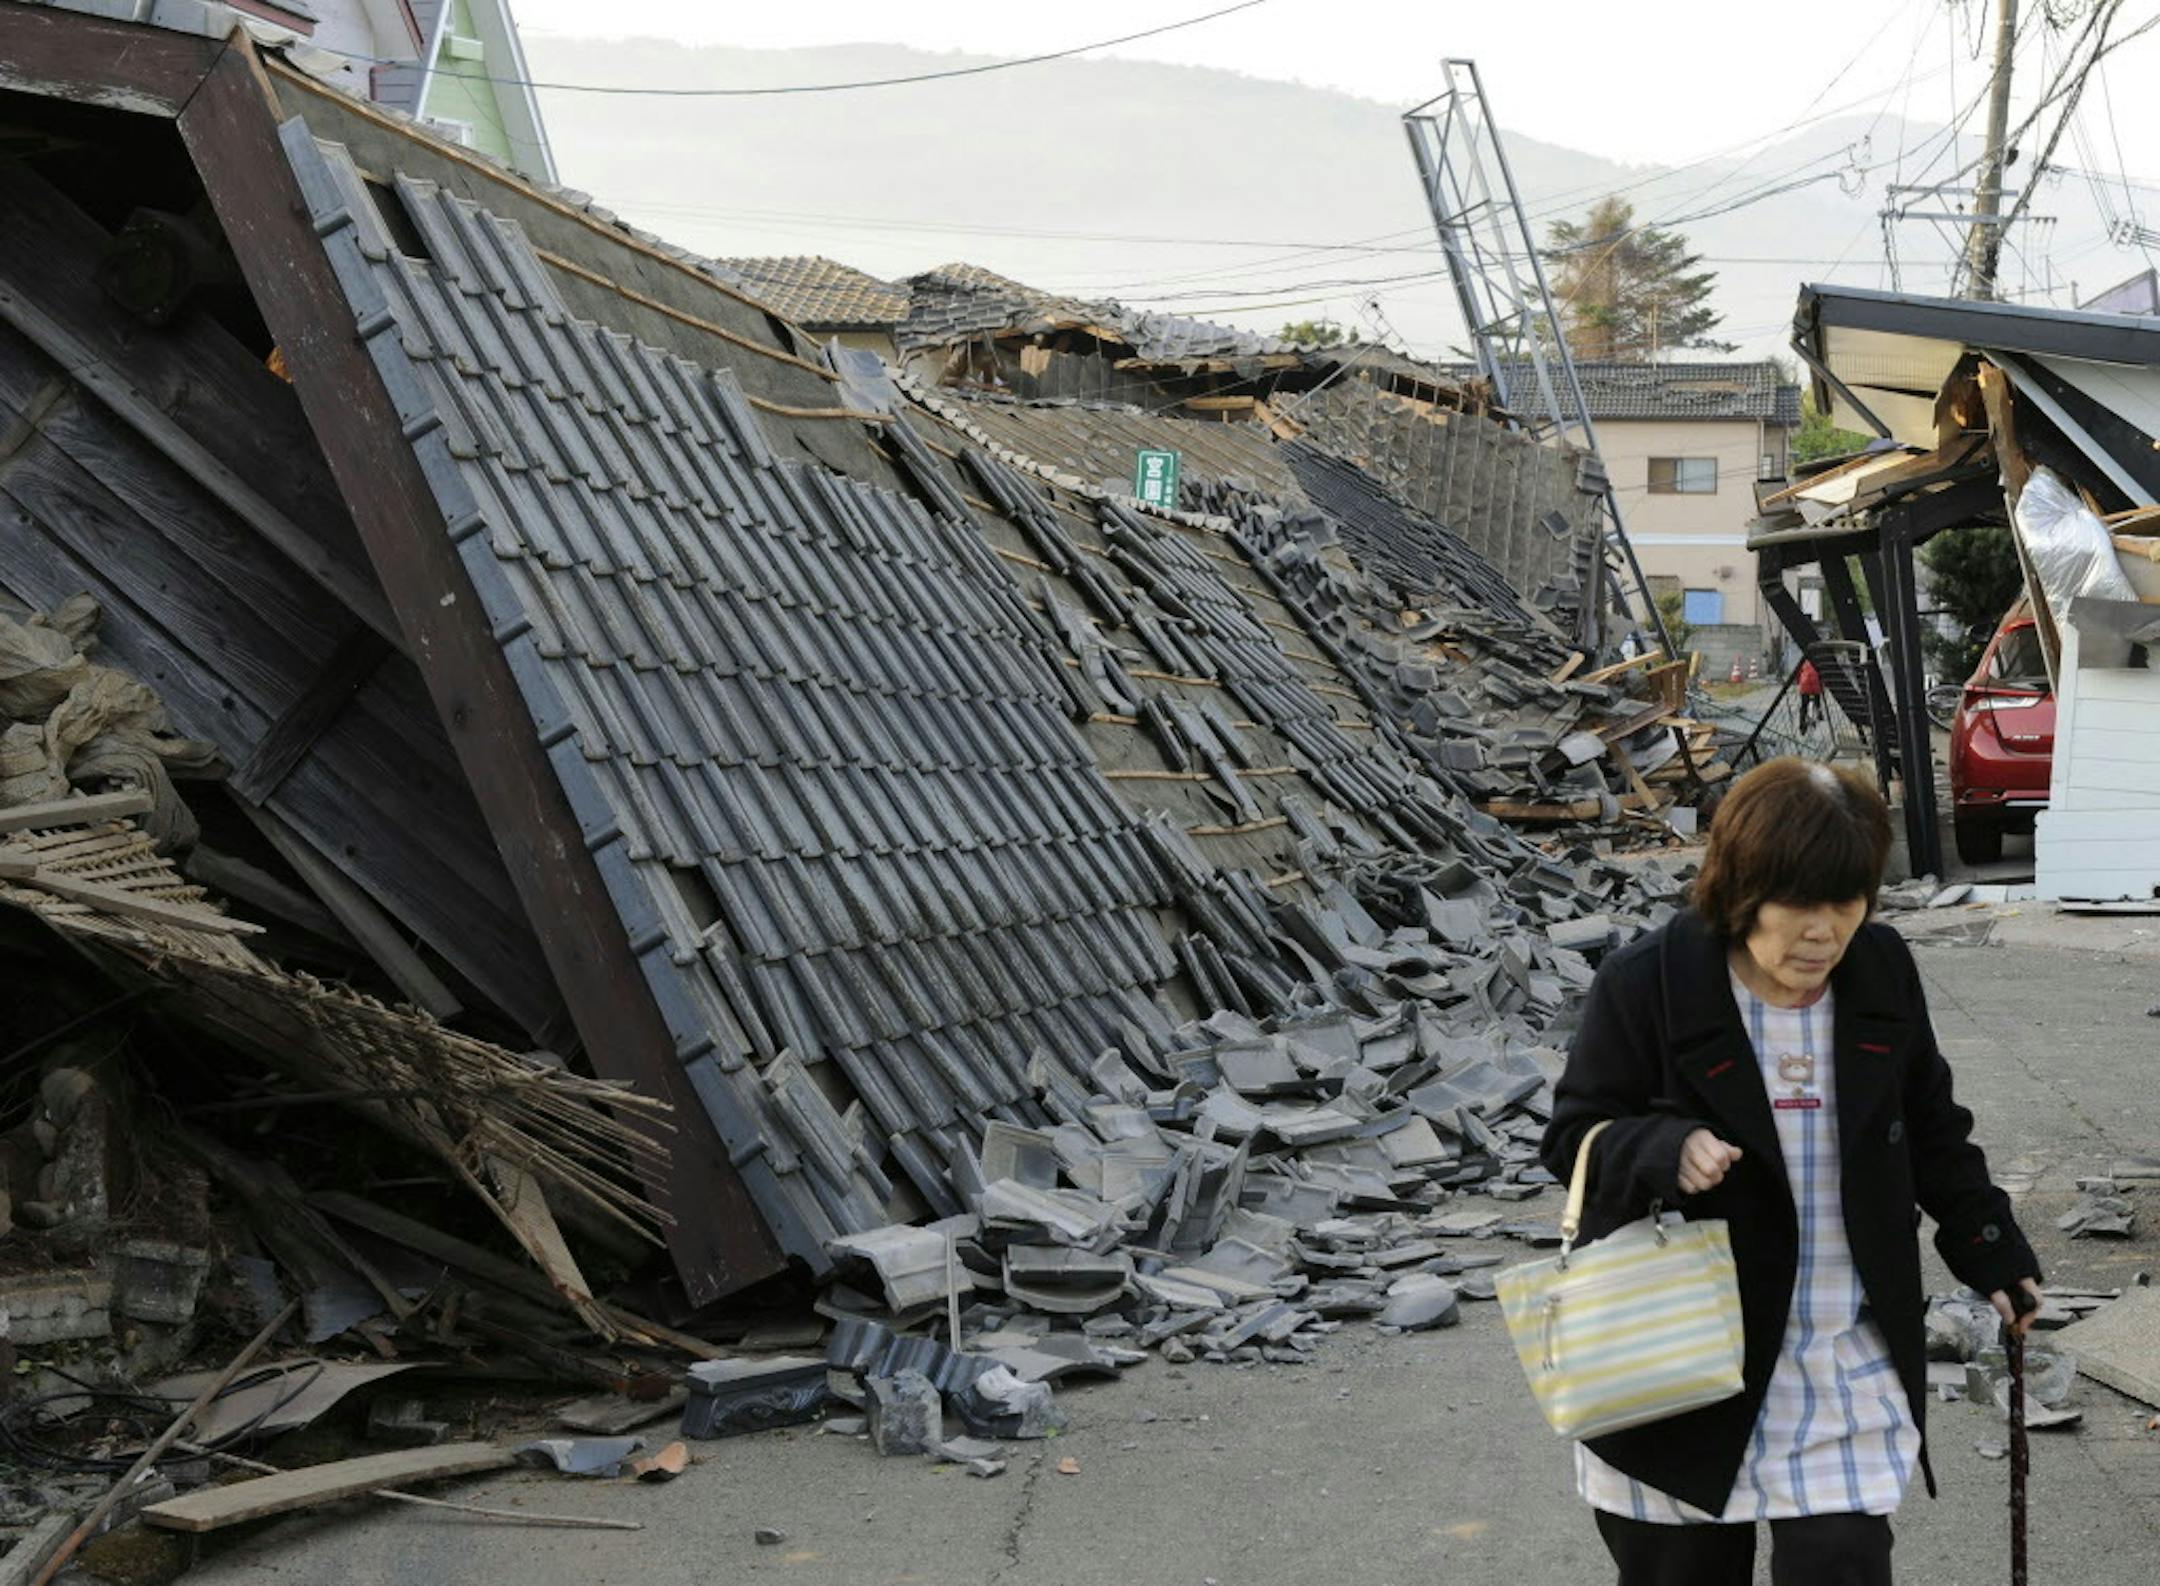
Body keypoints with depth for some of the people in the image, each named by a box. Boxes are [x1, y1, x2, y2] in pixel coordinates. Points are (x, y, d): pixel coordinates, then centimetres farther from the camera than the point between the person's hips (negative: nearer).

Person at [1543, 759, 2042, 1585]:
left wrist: (1988, 1243, 15)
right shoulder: (1645, 983, -14)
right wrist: (1667, 1151, -26)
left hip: (1847, 1363, 3)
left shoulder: (1882, 971, -1)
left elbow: (1928, 1123, 14)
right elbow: (1575, 1135, -7)